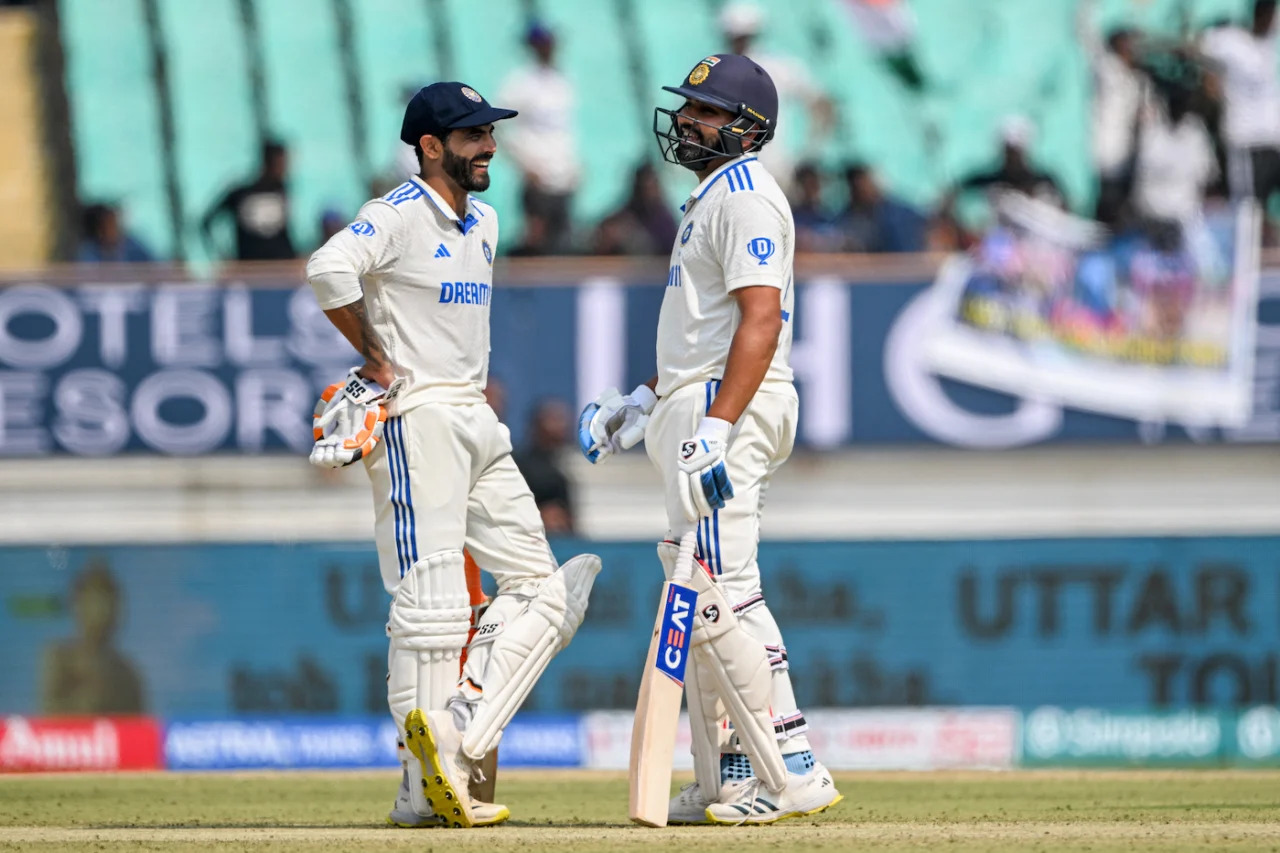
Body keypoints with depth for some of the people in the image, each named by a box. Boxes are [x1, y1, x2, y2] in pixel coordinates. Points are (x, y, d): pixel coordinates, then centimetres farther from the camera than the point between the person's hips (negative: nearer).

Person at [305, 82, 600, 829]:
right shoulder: (399, 216, -11)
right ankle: (426, 789, -8)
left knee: (540, 587, 3)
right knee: (431, 601, -10)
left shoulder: (484, 223, 16)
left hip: (478, 423, 9)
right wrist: (379, 361, -19)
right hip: (416, 422, -9)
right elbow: (331, 269, -29)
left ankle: (460, 741, -2)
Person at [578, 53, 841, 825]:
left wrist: (714, 429, -30)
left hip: (731, 412, -11)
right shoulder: (715, 198, 21)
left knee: (723, 591, -15)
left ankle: (794, 773, -17)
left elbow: (760, 322, -23)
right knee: (697, 596, 12)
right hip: (696, 414, 11)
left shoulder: (745, 195, -12)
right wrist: (641, 404, 24)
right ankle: (727, 783, 16)